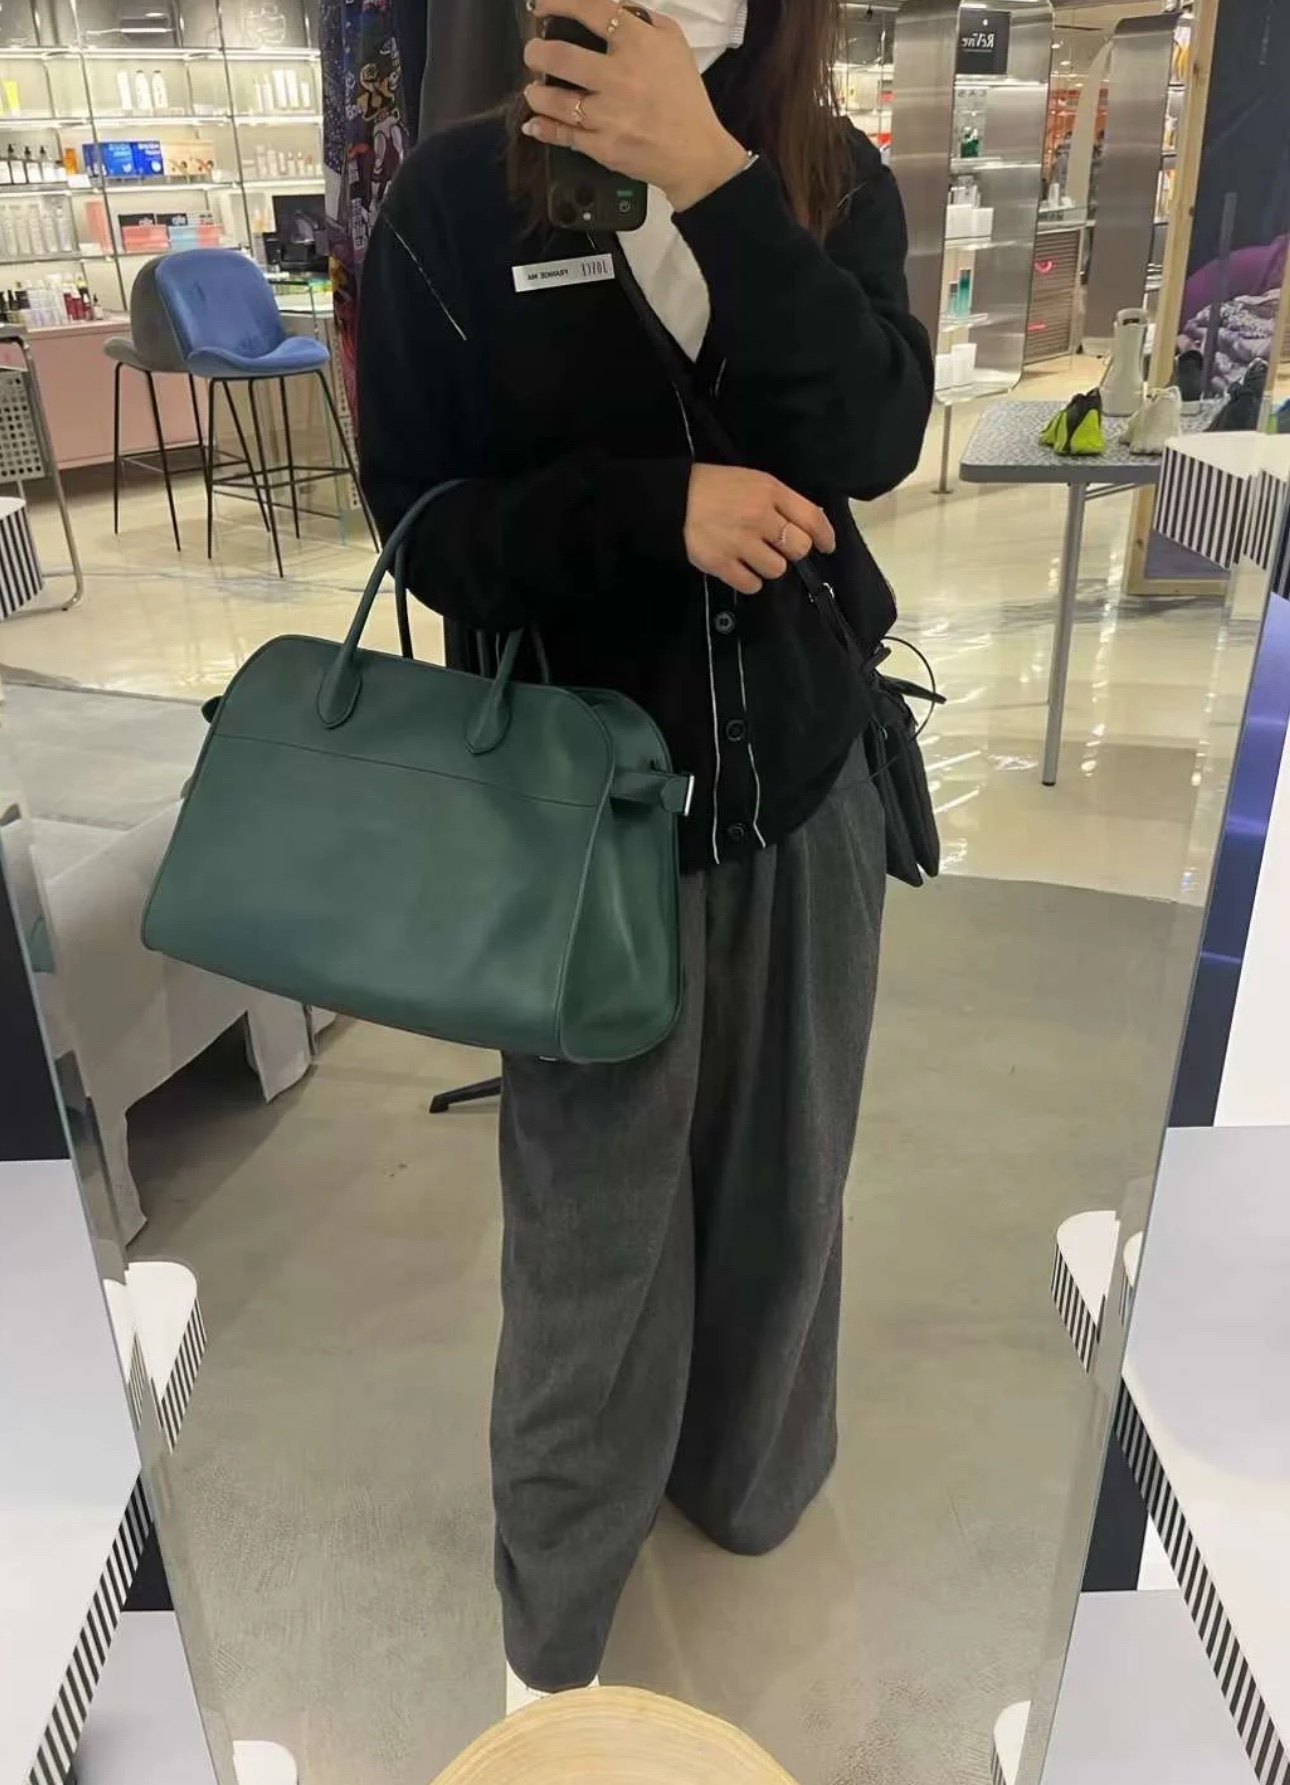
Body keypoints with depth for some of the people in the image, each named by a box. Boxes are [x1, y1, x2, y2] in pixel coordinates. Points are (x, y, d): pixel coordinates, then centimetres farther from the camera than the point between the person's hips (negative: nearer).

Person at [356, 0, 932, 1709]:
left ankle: (749, 1470, 49)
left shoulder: (835, 181, 3)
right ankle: (555, 1615, 34)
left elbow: (872, 436, -13)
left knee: (781, 1175, 18)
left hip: (803, 773, 4)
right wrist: (659, 506, -21)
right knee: (595, 1217, 7)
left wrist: (712, 182, -22)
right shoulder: (458, 196, -5)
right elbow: (423, 520, -7)